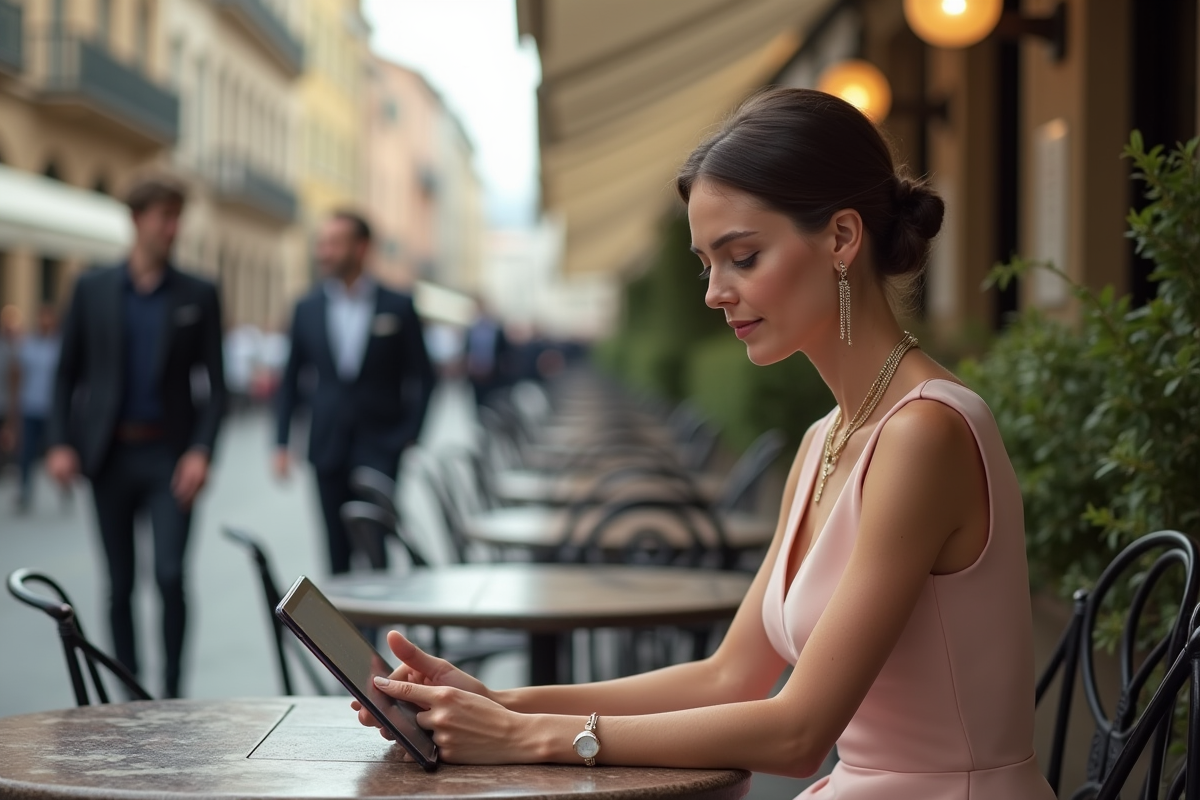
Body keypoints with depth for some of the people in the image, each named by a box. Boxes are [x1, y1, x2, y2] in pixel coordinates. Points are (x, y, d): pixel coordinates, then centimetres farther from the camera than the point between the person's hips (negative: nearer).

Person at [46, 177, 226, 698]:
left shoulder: (198, 296, 4)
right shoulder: (92, 289, 6)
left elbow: (215, 382, 2)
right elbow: (68, 372, 7)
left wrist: (201, 451, -11)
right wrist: (60, 443, -4)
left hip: (170, 456, -1)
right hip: (109, 454, 1)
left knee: (170, 573, -12)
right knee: (120, 583, 7)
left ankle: (172, 693, 0)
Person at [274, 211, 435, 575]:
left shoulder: (398, 307, -1)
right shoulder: (308, 308, 6)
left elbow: (422, 377, 2)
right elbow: (291, 379, 11)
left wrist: (410, 436, -6)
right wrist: (282, 442, 5)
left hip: (380, 445, -3)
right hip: (328, 446, 3)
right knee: (338, 547, 6)